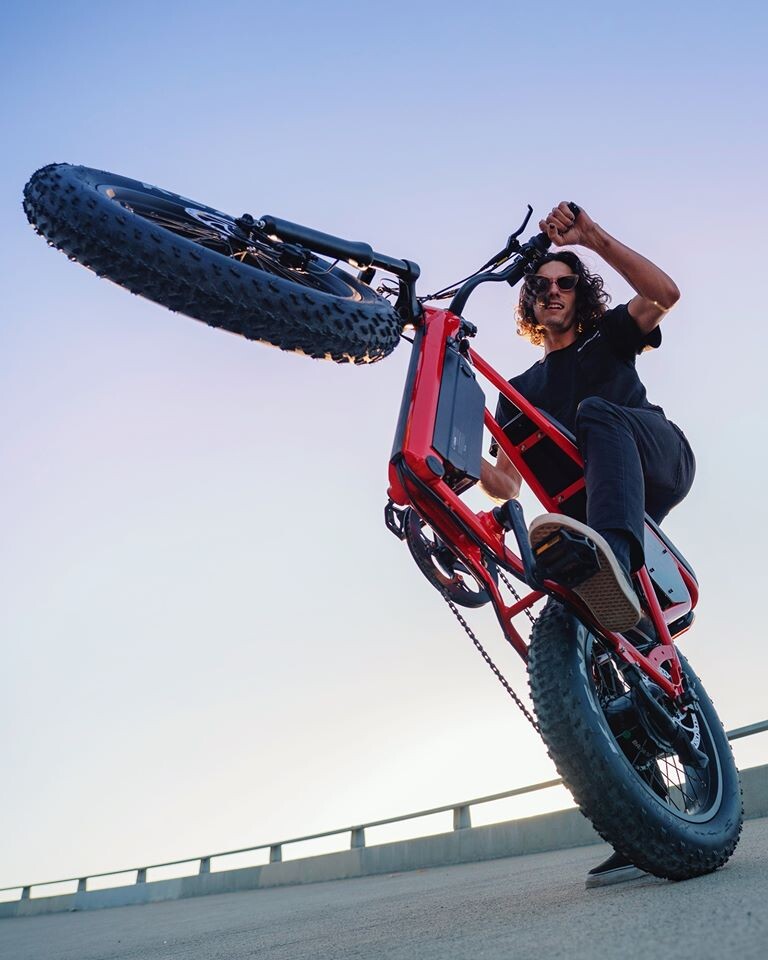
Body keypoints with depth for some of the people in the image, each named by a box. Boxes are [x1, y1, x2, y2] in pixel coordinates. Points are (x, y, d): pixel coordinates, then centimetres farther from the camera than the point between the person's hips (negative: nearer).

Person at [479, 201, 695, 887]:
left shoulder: (610, 337, 19)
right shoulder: (521, 389, 24)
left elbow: (664, 293, -4)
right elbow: (507, 481, 12)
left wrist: (594, 237, -12)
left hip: (660, 461, -3)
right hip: (594, 503, 3)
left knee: (597, 411, -34)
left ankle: (612, 553, -62)